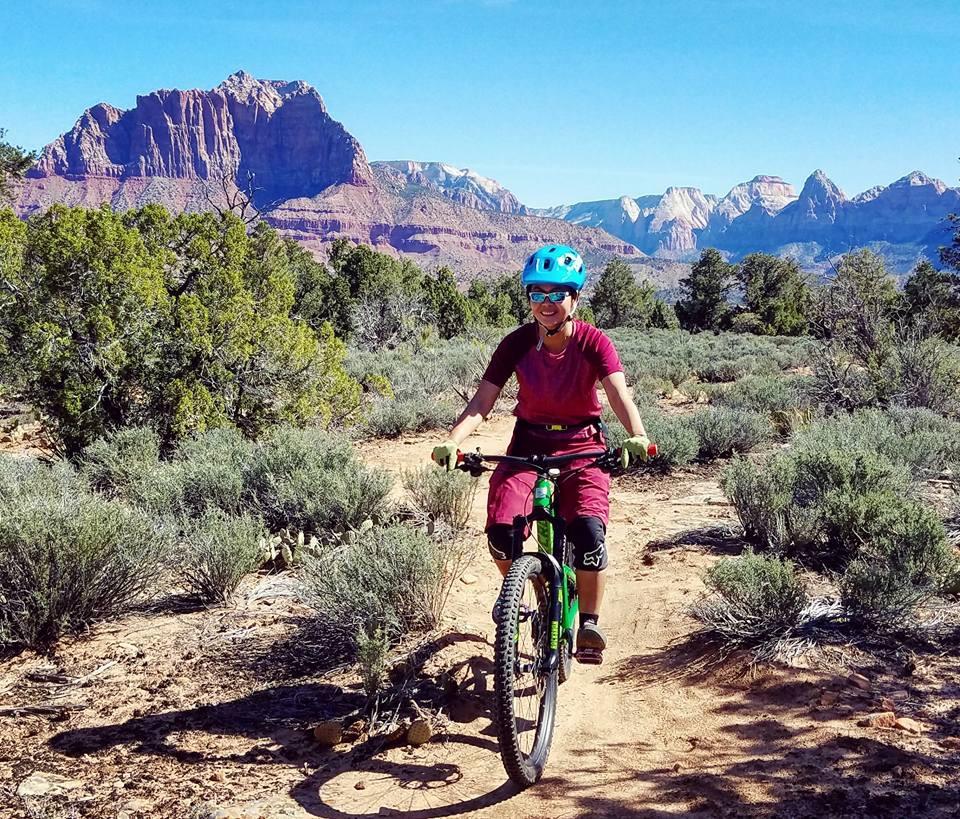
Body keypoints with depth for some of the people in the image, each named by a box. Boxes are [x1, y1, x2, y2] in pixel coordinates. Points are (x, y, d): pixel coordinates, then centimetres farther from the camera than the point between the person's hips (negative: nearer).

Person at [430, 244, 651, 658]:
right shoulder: (517, 343, -10)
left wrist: (636, 435, -47)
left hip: (582, 446, -1)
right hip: (529, 444, 1)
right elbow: (483, 400, -16)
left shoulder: (593, 343, -13)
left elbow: (619, 395, -26)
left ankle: (590, 621, -1)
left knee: (588, 531, -24)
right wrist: (452, 440, -33)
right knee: (501, 531, -19)